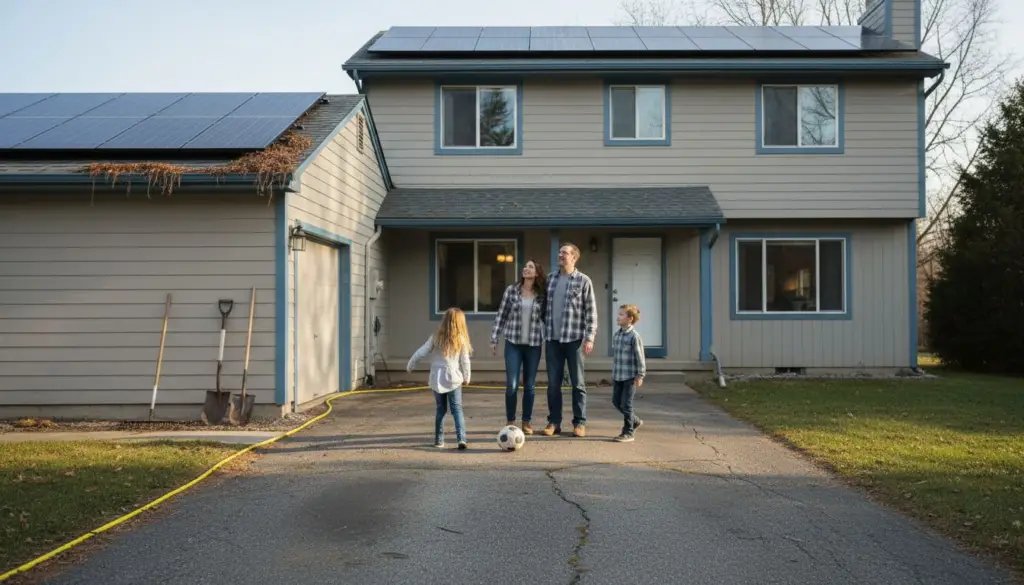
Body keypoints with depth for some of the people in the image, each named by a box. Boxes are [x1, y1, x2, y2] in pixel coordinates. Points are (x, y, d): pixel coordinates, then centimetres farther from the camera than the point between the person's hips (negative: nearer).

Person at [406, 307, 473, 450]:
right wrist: (466, 377, 14)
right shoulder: (461, 340, -5)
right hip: (454, 379, -2)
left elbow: (420, 353, -1)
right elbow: (465, 361, 0)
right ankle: (461, 438, -12)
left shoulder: (435, 338, -2)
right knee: (457, 409, 2)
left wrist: (409, 365, 14)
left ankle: (439, 439, 18)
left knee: (441, 409, 15)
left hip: (436, 379, 2)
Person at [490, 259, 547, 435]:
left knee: (530, 385, 7)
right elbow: (501, 315, 3)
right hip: (513, 343, -1)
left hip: (534, 344, 1)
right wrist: (494, 339, 1)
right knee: (511, 384, -3)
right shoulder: (511, 290, 0)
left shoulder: (542, 294, 1)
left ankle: (526, 421, 18)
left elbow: (546, 317, 8)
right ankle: (510, 421, 12)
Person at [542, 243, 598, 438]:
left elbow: (591, 311, -4)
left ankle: (579, 423, 12)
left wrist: (589, 338, -10)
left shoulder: (583, 281, -3)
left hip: (574, 338, -3)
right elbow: (544, 305, 14)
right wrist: (545, 329, 8)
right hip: (553, 338, 4)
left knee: (577, 383, 4)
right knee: (553, 383, 6)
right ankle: (554, 422, 14)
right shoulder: (550, 278, 9)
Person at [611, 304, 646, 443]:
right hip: (617, 376, 8)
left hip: (630, 377, -8)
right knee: (616, 401, 12)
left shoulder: (634, 336, -12)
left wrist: (640, 375, -13)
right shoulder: (616, 335, 10)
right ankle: (635, 421, 31)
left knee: (626, 404, -3)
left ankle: (628, 432, 8)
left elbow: (639, 357, -12)